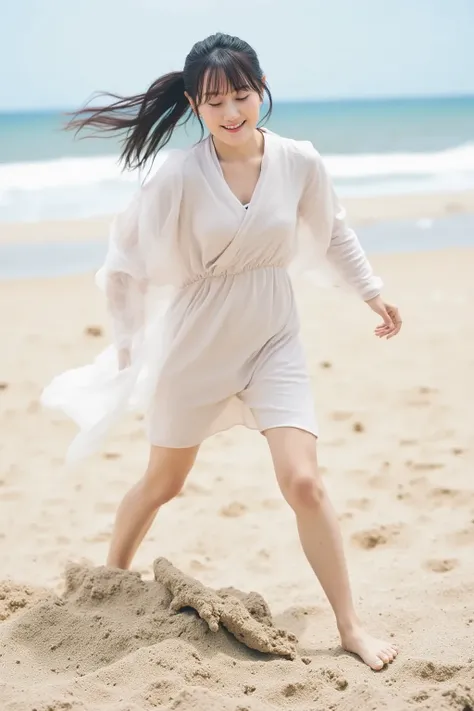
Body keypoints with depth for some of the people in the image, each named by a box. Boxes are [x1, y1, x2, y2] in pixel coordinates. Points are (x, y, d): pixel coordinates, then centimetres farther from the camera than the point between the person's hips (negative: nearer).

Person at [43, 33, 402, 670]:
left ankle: (351, 628, 2)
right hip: (197, 346, -1)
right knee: (162, 484, 14)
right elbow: (127, 255, -5)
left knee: (304, 482, -10)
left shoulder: (301, 163, -9)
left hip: (274, 343, 1)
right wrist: (128, 337, 3)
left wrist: (371, 290, 14)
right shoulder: (179, 176, -17)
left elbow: (332, 232, 12)